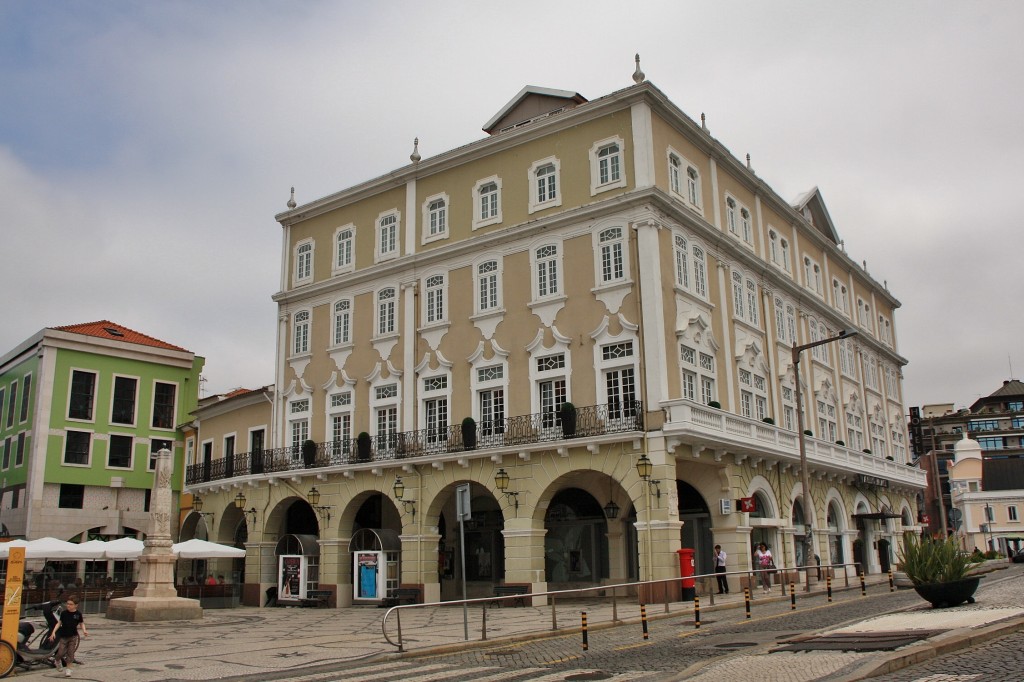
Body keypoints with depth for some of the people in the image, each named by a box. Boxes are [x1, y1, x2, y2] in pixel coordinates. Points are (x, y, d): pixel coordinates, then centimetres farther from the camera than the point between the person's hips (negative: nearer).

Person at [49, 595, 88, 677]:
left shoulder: (78, 614, -6)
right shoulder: (63, 613, -7)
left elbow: (81, 623, 4)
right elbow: (59, 623, 0)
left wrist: (84, 630, -12)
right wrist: (53, 632, -8)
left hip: (73, 636, 0)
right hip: (63, 636, 0)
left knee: (70, 653, 1)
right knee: (61, 653, -3)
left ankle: (68, 669, 14)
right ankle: (57, 660, 31)